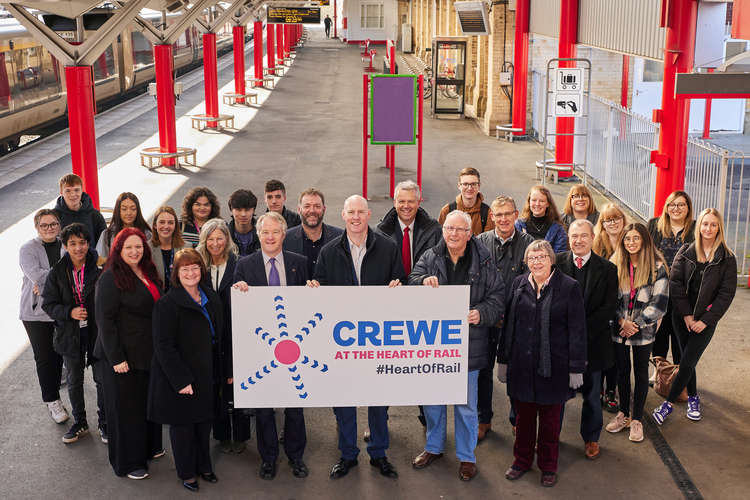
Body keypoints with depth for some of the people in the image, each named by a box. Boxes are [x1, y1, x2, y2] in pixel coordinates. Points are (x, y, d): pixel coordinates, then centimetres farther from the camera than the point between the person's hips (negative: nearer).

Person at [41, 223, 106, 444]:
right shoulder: (57, 272, -3)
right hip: (70, 334, 2)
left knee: (103, 379, 4)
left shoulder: (99, 268, -8)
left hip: (97, 332, -2)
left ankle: (104, 423, 21)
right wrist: (70, 312, -17)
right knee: (74, 381, 14)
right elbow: (48, 304, 0)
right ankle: (79, 423, 31)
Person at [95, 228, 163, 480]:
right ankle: (129, 462, 16)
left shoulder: (148, 273, 9)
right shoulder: (111, 278, -15)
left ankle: (148, 447, 35)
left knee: (149, 401, 17)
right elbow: (105, 319, -17)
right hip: (123, 355, -7)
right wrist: (116, 358, -20)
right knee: (126, 407, 3)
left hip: (149, 353, 7)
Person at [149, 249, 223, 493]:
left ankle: (203, 466, 33)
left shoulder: (212, 298, 6)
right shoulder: (167, 304, -15)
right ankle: (187, 472, 25)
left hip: (205, 374, 6)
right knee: (182, 424, 8)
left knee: (204, 420, 15)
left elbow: (219, 336, 14)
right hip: (179, 377, -6)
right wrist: (181, 380, -20)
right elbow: (163, 347, -17)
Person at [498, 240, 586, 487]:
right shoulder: (519, 284, 4)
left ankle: (548, 466, 26)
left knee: (550, 418, 10)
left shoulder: (569, 287, -6)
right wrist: (503, 359, 9)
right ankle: (522, 460, 31)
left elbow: (577, 330, -6)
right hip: (521, 364, 3)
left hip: (553, 366, -3)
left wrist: (576, 367, -8)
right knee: (523, 414, 13)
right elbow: (508, 323, 9)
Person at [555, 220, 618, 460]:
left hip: (593, 340, 0)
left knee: (591, 393, 12)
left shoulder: (607, 269, -3)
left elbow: (609, 307, -7)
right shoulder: (556, 263, -2)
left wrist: (582, 330, -15)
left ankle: (591, 438, 30)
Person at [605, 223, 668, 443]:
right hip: (619, 330, 3)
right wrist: (621, 321, -12)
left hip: (644, 331, -2)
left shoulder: (657, 267, -9)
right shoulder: (615, 265, 0)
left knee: (641, 372, 9)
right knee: (622, 370, 13)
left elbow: (660, 303, -11)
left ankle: (637, 419, 19)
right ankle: (623, 414, 28)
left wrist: (636, 324, -13)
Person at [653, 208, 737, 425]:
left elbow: (727, 293, -5)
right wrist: (686, 314, -10)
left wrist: (706, 320, -10)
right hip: (682, 317, 2)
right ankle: (693, 398, 29)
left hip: (706, 320, -2)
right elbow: (675, 283, -3)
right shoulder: (686, 252, 1)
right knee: (687, 361, 10)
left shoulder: (727, 258, -4)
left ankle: (668, 403, 5)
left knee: (687, 363, -5)